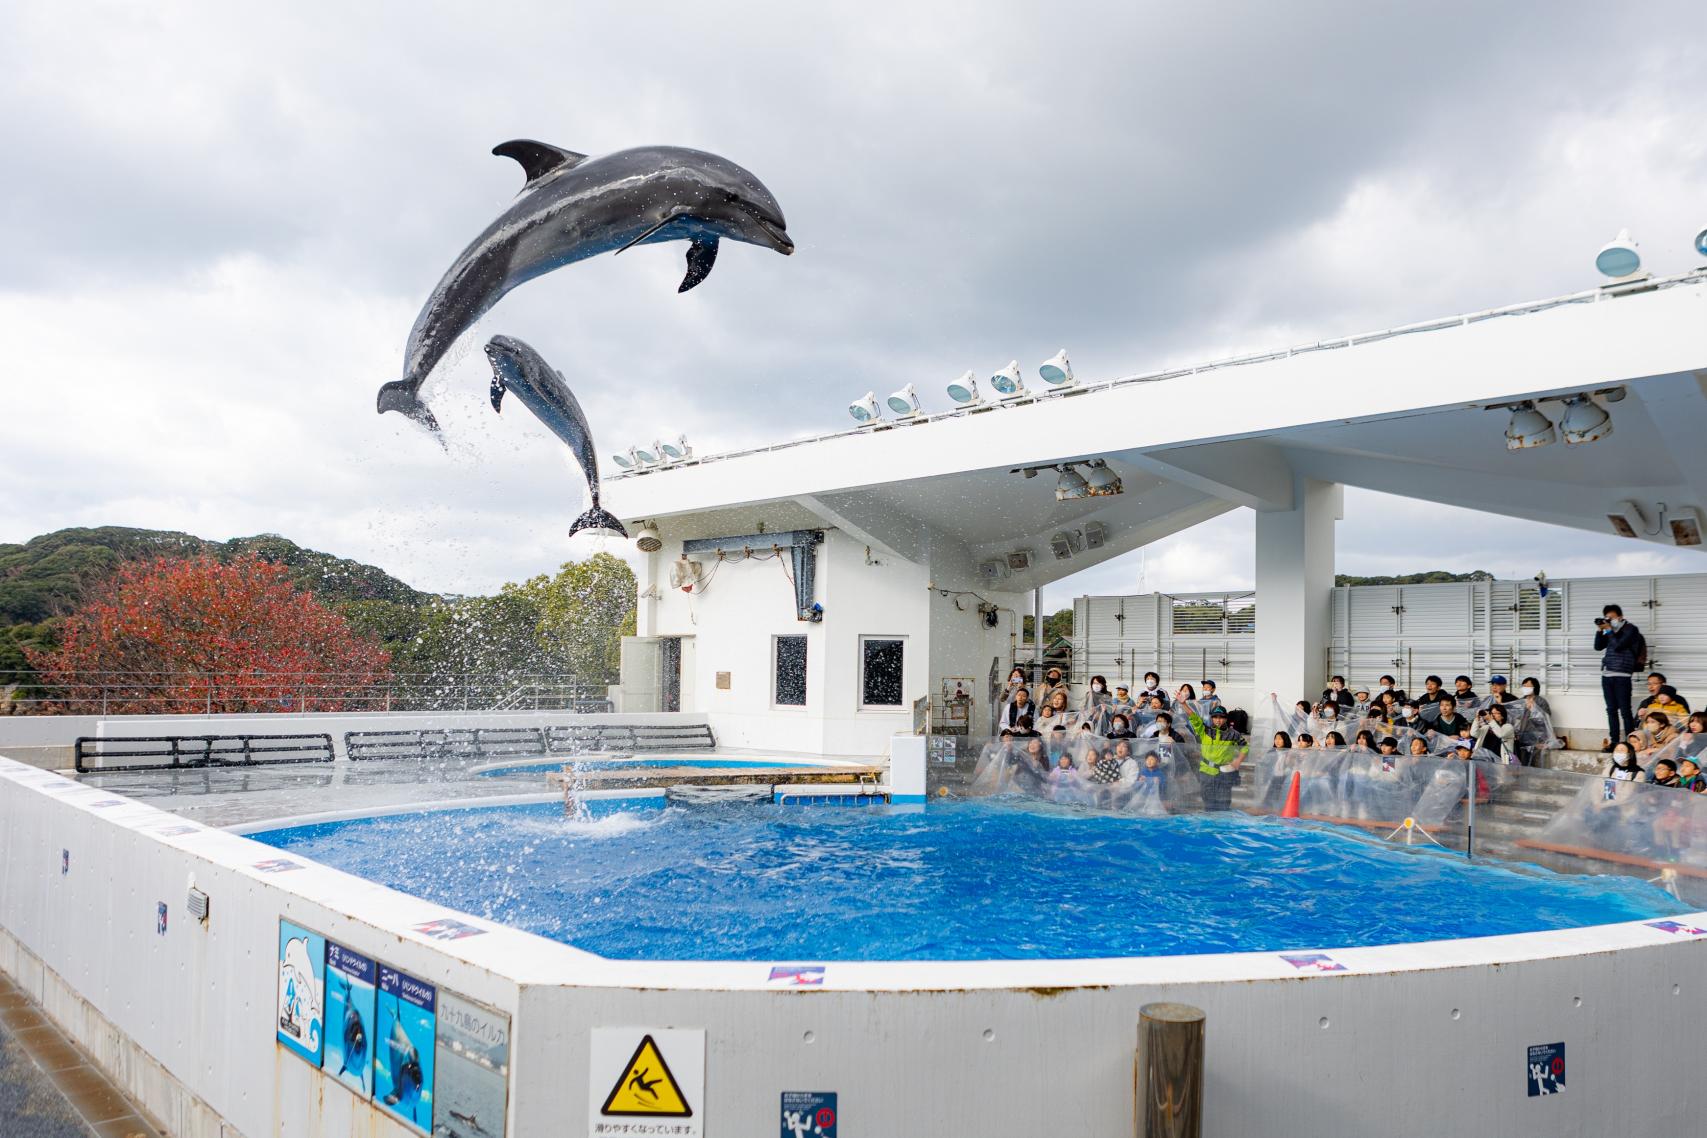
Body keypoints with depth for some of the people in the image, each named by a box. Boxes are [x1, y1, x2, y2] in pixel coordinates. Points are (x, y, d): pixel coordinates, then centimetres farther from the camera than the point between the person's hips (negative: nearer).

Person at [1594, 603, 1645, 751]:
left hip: (1621, 676, -7)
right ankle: (1613, 742, 11)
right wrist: (1599, 630, 4)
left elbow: (1618, 646, -14)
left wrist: (1609, 630, -8)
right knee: (1611, 710, 8)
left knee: (1625, 711, -7)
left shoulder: (1630, 629, -2)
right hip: (1606, 675, 7)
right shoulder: (1611, 631, 17)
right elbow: (1598, 647, 14)